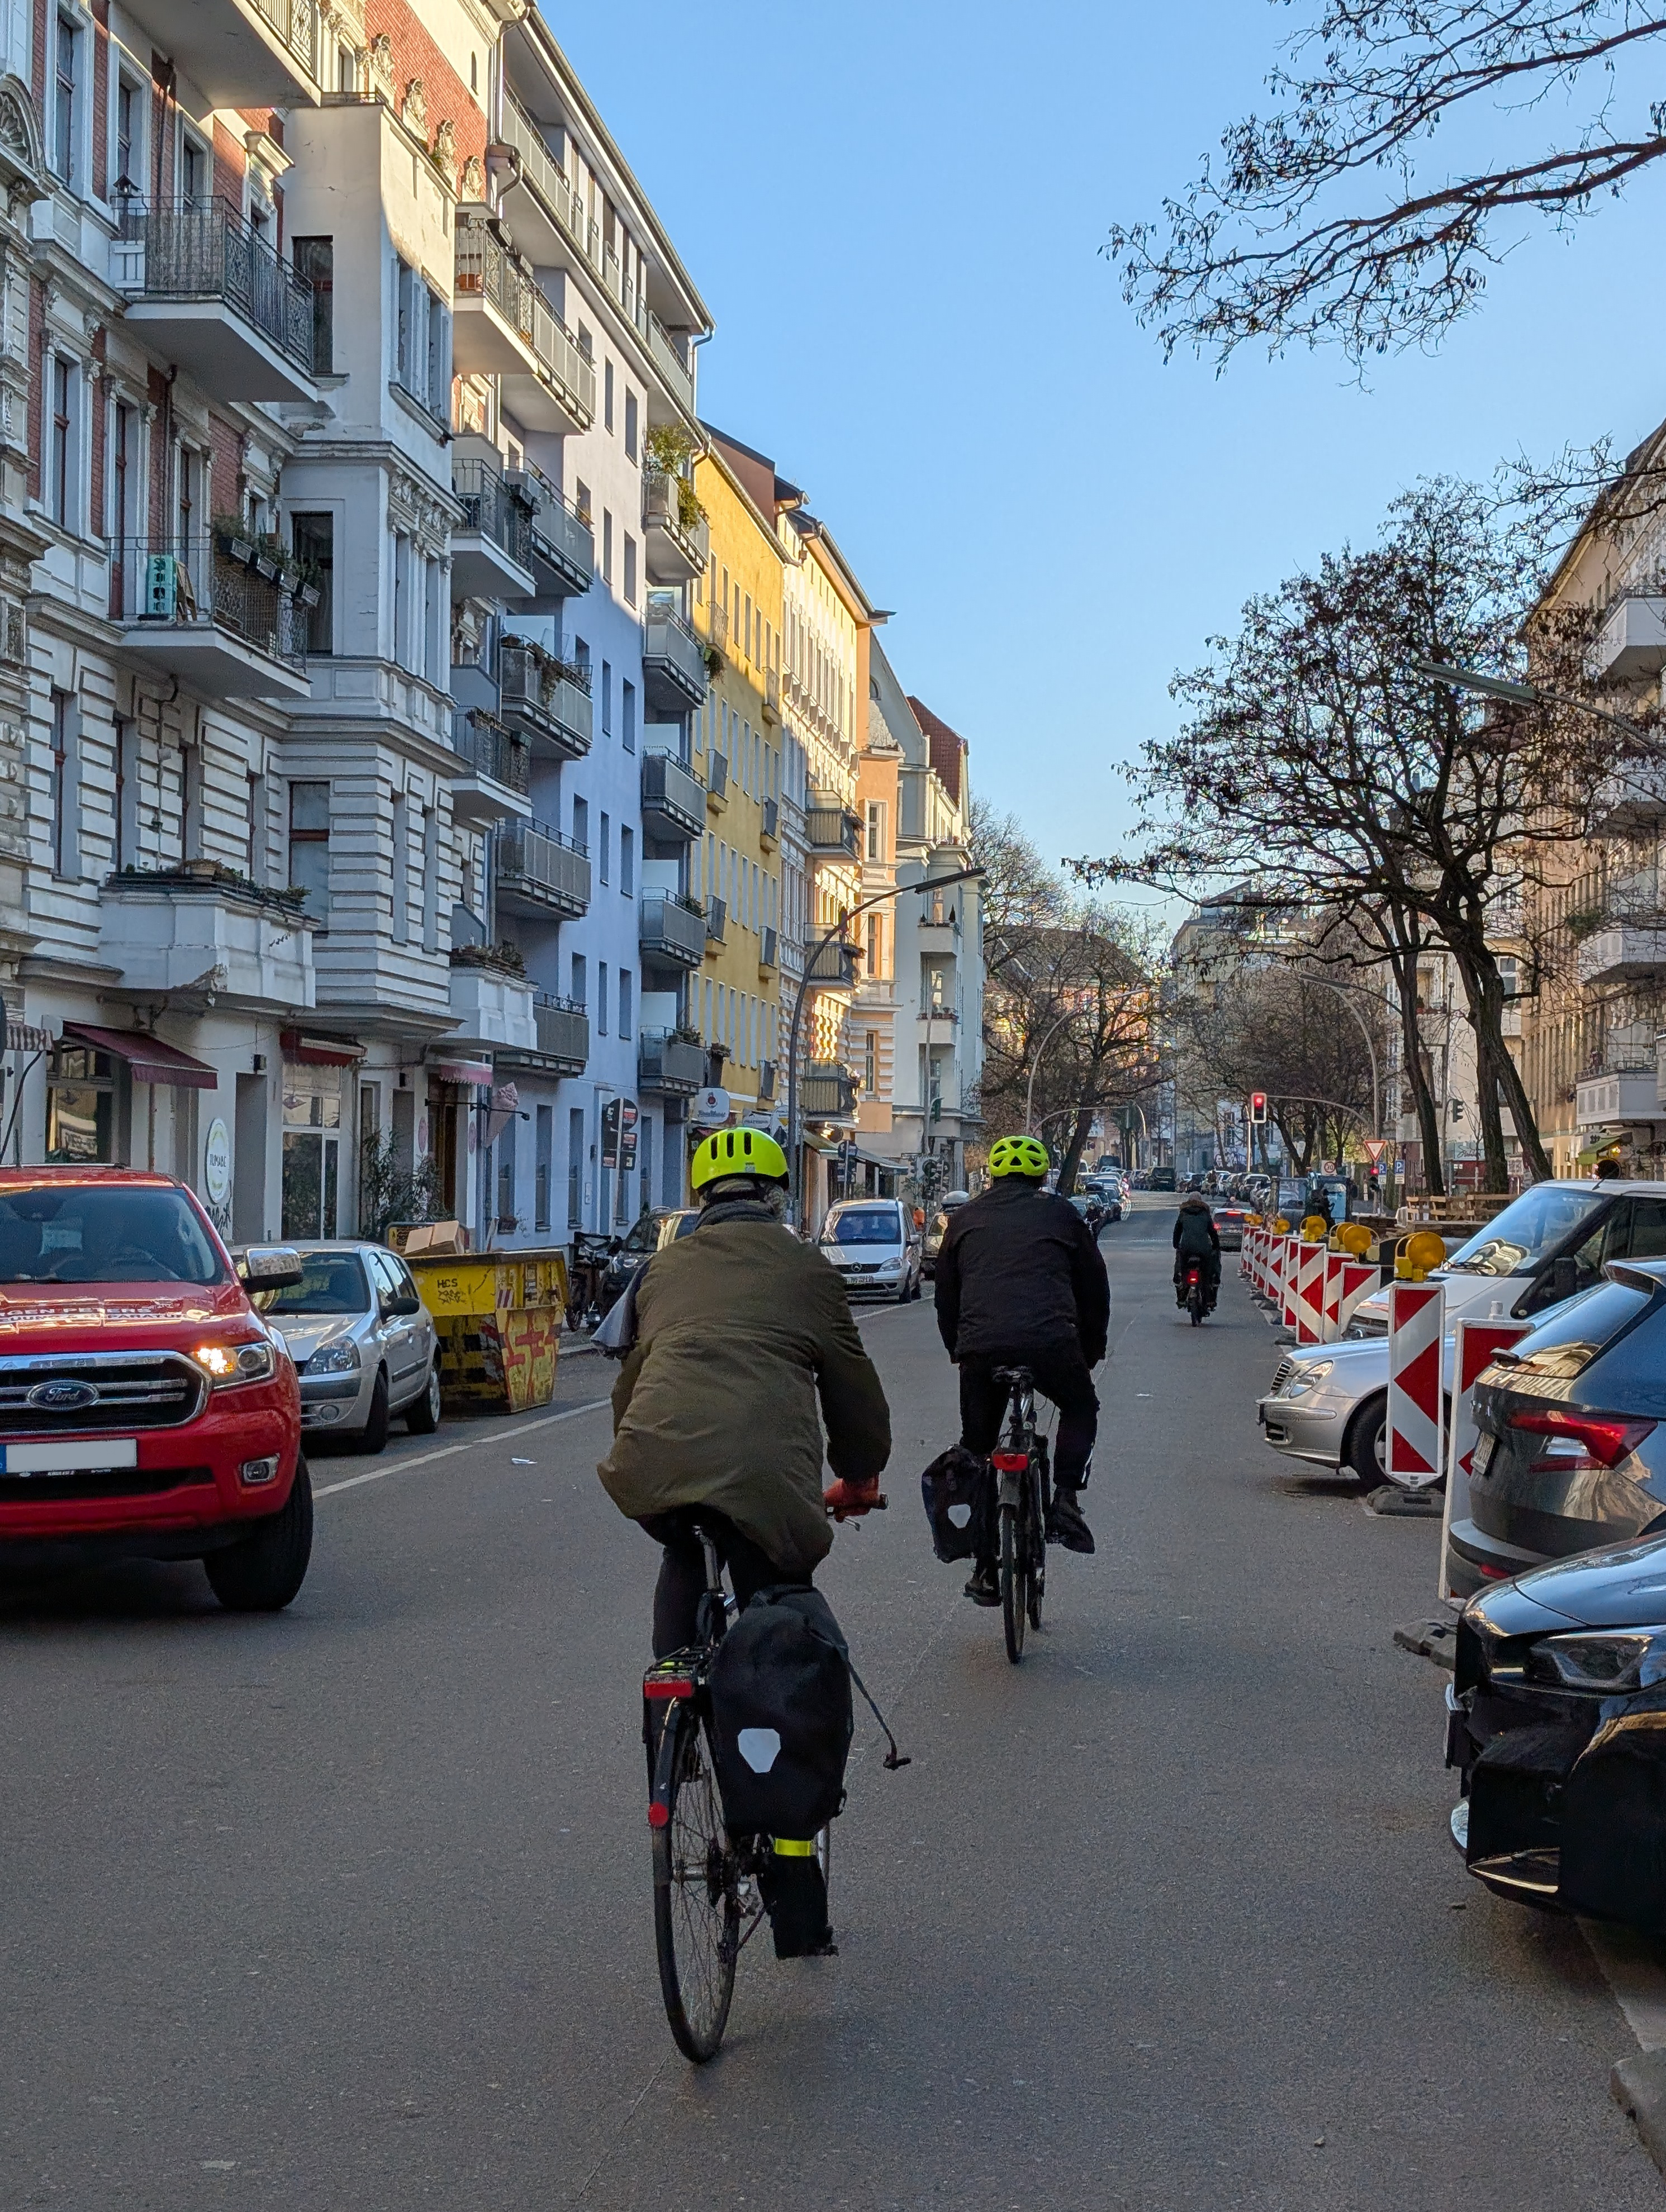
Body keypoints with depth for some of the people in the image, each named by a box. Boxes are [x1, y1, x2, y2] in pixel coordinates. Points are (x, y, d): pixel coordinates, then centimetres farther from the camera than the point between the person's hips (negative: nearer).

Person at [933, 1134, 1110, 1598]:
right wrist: (1090, 1355, 33)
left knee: (976, 1447, 16)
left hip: (981, 1347, 1)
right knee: (1080, 1408, 27)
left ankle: (985, 1568, 13)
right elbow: (1095, 1290, 22)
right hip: (1051, 1343, -1)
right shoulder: (1060, 1213, 18)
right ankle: (1064, 1501, 6)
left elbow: (945, 1297, 26)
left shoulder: (966, 1217, 22)